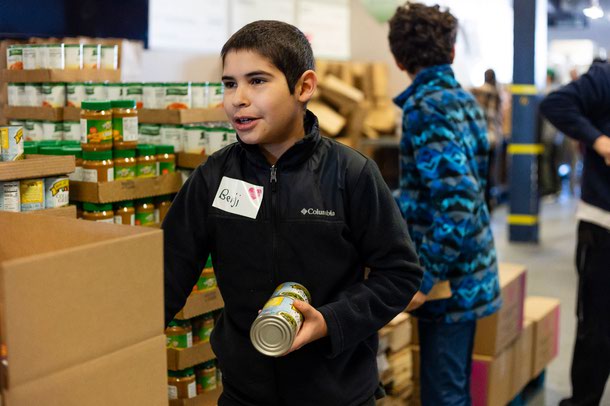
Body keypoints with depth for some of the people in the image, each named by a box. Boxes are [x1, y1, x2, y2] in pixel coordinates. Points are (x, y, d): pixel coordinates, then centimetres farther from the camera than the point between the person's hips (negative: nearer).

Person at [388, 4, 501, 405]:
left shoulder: (424, 107, -17)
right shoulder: (465, 100, 10)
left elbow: (456, 198, -27)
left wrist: (424, 278, -21)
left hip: (448, 279, -9)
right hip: (471, 270, 9)